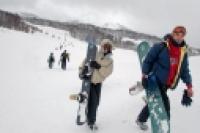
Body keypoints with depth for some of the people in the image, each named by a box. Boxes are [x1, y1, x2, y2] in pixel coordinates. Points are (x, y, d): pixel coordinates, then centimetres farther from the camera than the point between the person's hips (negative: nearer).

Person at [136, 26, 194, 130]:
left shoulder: (183, 52, 6)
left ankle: (141, 120, 39)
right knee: (164, 106, -12)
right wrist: (144, 75, -9)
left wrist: (189, 85, 2)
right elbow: (148, 61, -5)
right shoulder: (161, 47, -11)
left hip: (166, 84, 6)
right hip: (155, 81, -6)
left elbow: (184, 70, 10)